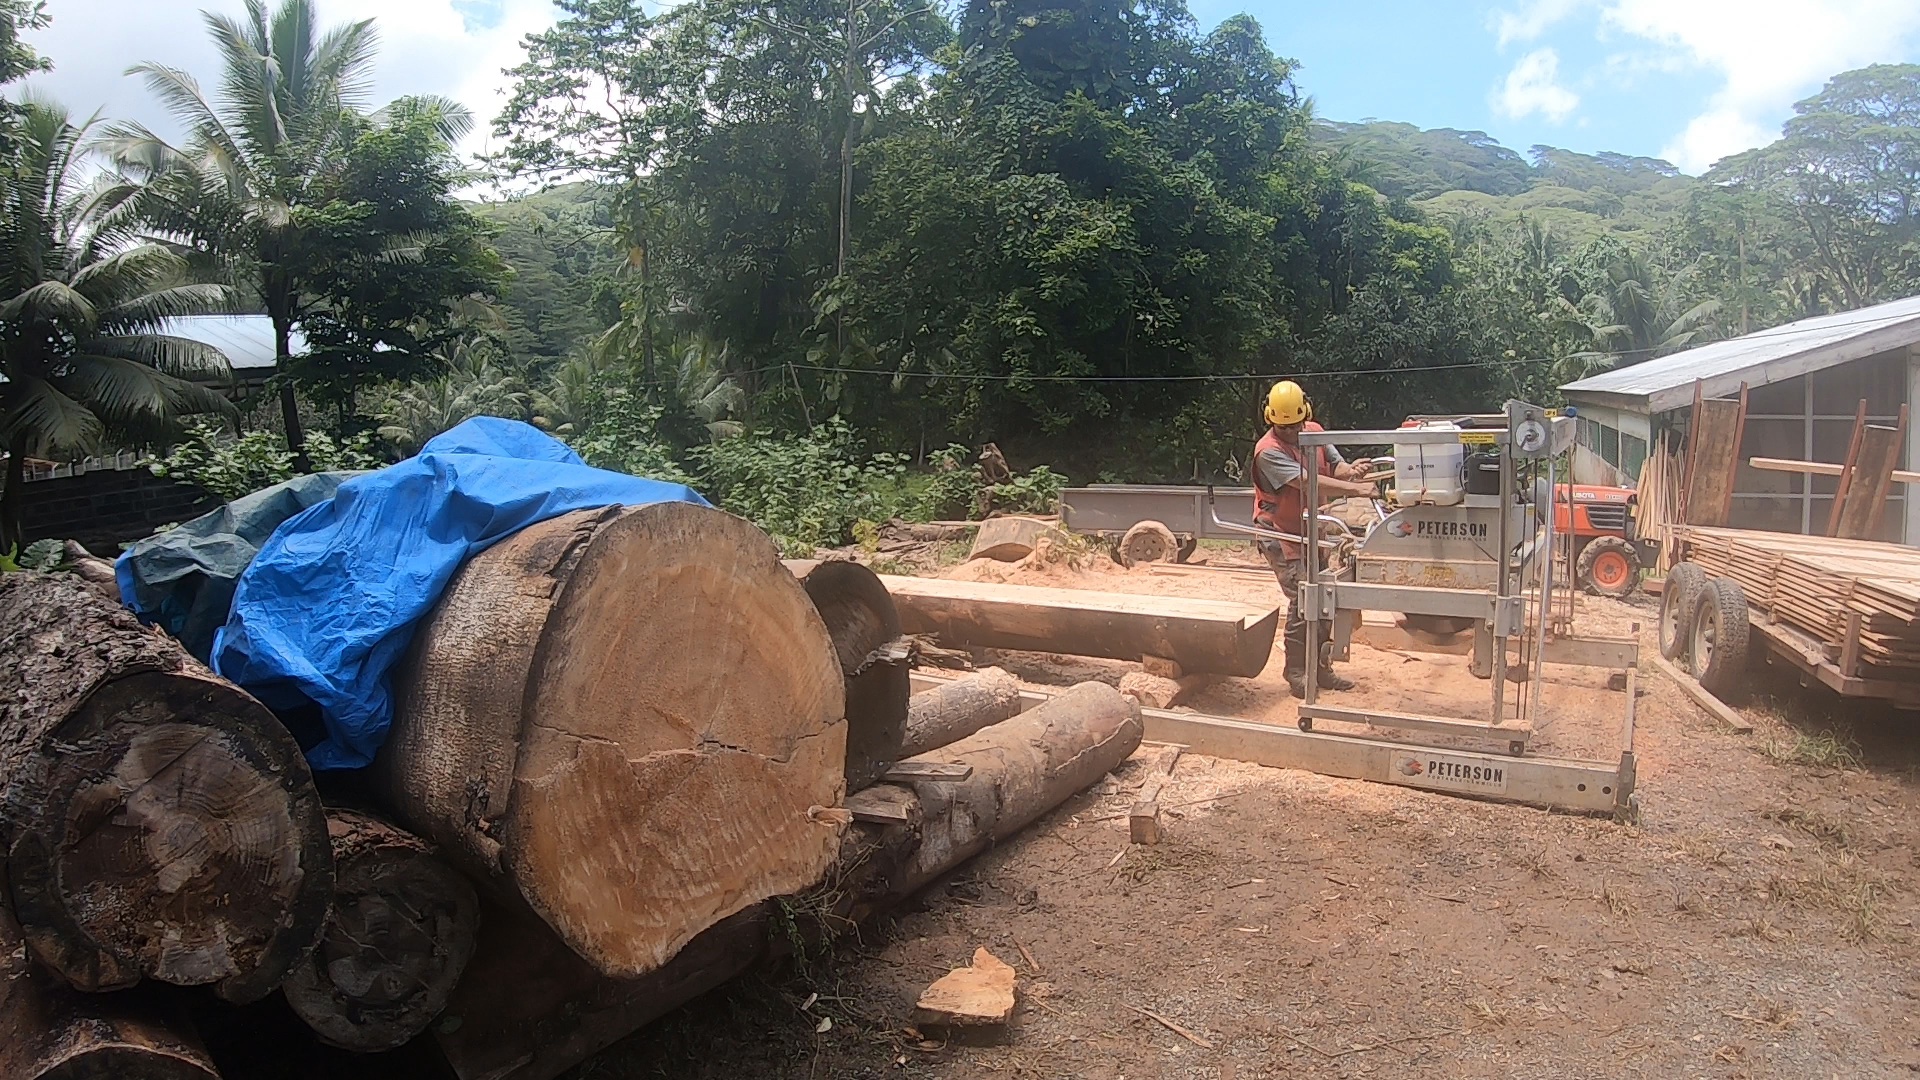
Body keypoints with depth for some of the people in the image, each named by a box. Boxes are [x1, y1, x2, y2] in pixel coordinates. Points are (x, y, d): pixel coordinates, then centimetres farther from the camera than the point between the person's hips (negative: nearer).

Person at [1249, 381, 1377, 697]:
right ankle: (1297, 675, 1)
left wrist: (1349, 470, -28)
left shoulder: (1315, 432, 1)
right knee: (1303, 602, -11)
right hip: (1282, 535, -8)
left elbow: (1335, 465, -3)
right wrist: (1358, 489, -35)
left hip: (1310, 531, 8)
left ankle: (1322, 670, 22)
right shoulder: (1269, 451, -23)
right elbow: (1308, 482, -32)